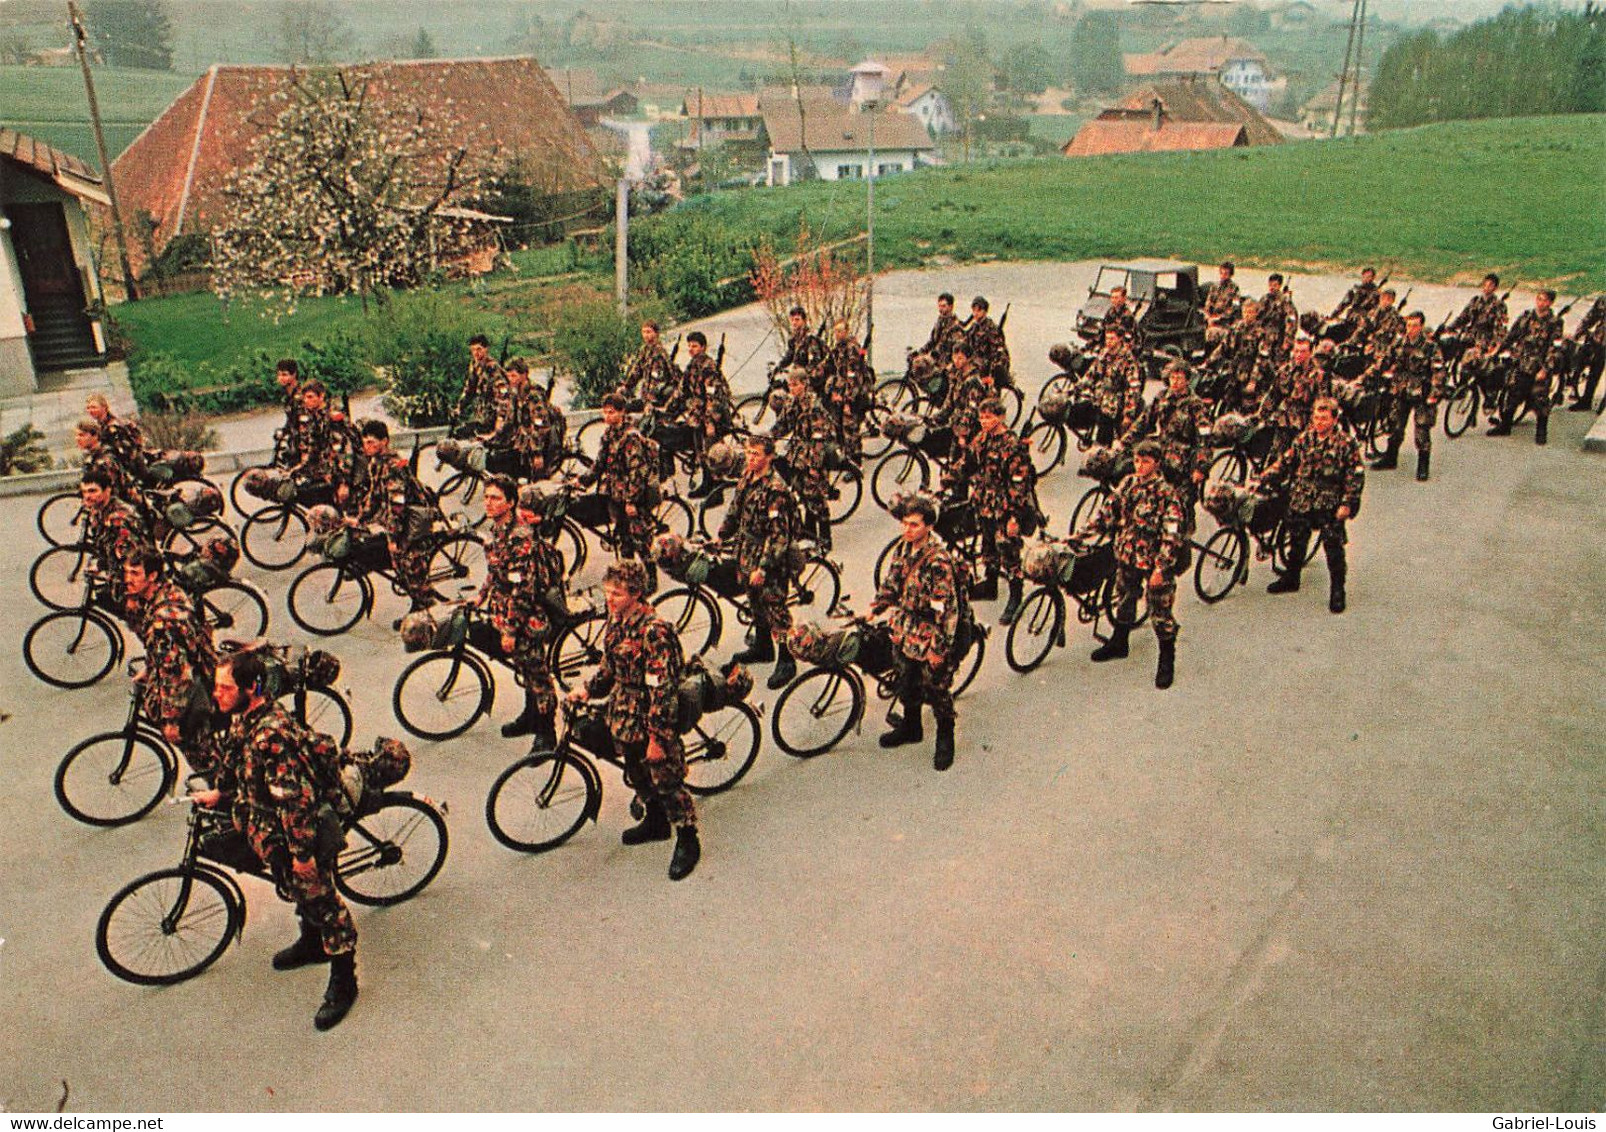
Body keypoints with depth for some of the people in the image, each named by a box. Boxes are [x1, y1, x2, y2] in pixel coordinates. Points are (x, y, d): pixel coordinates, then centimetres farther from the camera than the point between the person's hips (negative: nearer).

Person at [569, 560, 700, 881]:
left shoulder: (654, 631, -26)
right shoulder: (616, 621, 2)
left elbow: (662, 689, -25)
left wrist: (657, 736, -24)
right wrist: (588, 689, 3)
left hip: (653, 721, -8)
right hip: (624, 715, 9)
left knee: (666, 781, 3)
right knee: (637, 775, 23)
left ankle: (687, 841, 20)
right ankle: (656, 823, 45)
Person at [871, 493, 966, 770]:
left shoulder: (940, 560, -27)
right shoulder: (904, 547, -4)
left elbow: (946, 609, -25)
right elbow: (891, 582, 13)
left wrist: (939, 648, -22)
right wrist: (873, 610, 9)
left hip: (932, 633, -7)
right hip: (907, 628, 7)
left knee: (936, 687, 6)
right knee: (907, 681, 21)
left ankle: (945, 738, 28)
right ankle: (911, 727, 44)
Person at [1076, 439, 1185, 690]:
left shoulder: (1166, 493, -17)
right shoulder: (1128, 484, 1)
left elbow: (1172, 534, -19)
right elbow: (1107, 511, 8)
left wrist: (1161, 568, -23)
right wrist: (1080, 535, 3)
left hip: (1154, 560, -6)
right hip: (1127, 554, 6)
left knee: (1160, 612, 2)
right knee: (1124, 600, 23)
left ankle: (1167, 661, 16)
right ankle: (1118, 643, 44)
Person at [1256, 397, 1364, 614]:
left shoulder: (1347, 443, -8)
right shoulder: (1304, 439, 3)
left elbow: (1356, 476, -7)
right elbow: (1284, 463, 8)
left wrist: (1347, 504, -13)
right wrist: (1262, 480, 1)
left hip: (1330, 506, -4)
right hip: (1301, 501, 4)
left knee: (1334, 548, -1)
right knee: (1296, 543, 16)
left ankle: (1337, 590, 11)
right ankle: (1291, 579, 34)